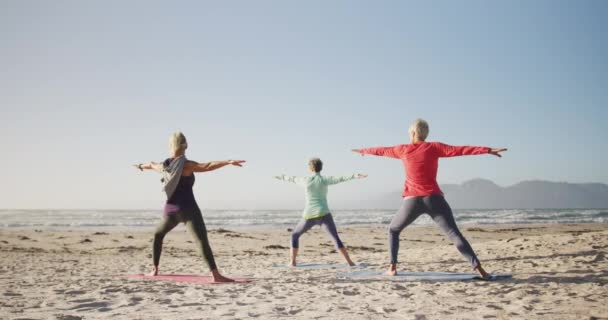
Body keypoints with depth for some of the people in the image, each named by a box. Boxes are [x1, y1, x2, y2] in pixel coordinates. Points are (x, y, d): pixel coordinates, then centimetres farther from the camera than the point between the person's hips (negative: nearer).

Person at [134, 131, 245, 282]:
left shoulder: (164, 165, 10)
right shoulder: (186, 165, -10)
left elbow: (152, 165, 33)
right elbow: (207, 166, -26)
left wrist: (141, 166, 55)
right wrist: (228, 162, -34)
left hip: (170, 209, 6)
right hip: (188, 209, -6)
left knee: (158, 235, 31)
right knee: (202, 240, -16)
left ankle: (155, 269, 31)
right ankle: (216, 275, -29)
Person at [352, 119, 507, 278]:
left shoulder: (403, 150, 11)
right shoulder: (433, 147, 4)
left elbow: (381, 150, 28)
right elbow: (460, 150, -6)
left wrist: (363, 150, 46)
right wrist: (488, 150, -11)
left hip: (412, 201, 1)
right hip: (434, 199, -1)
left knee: (393, 230, 24)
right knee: (454, 234, -8)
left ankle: (392, 267, 16)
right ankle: (478, 268, -22)